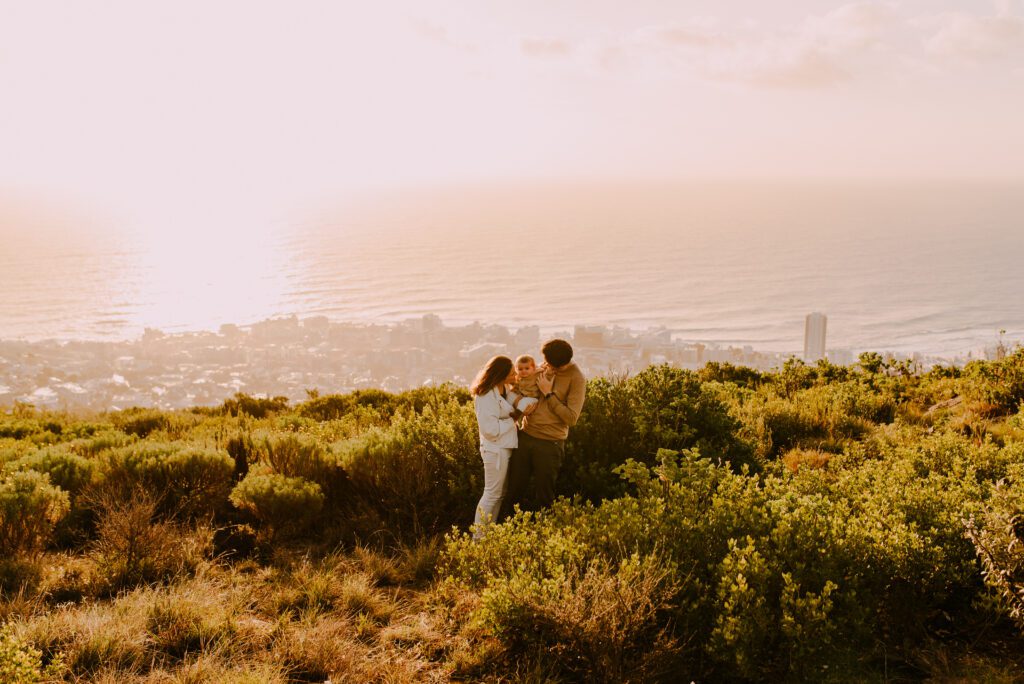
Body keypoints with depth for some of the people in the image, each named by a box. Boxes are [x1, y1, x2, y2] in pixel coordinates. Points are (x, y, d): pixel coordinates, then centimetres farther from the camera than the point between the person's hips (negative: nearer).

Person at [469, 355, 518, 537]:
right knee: (492, 494, -1)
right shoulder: (486, 396, -24)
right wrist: (512, 421, -17)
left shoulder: (504, 389, 4)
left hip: (505, 447, 9)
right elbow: (491, 429, -26)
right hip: (495, 449, -9)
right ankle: (479, 538, 9)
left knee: (500, 493, 18)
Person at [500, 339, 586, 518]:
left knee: (543, 496, 8)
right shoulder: (543, 368, 5)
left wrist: (548, 393, -16)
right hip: (525, 436, 5)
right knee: (514, 489, 11)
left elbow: (572, 418, -18)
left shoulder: (577, 379, -12)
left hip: (549, 443, -5)